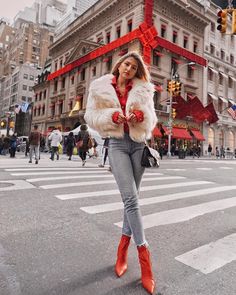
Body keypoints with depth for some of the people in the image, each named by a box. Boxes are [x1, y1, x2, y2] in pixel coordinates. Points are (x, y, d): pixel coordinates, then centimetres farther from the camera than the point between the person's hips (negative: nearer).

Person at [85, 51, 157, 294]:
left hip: (138, 143, 3)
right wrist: (112, 115, -15)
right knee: (131, 198, -13)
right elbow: (91, 116, 3)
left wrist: (142, 116, -15)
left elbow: (152, 120, 8)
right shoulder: (101, 88, 6)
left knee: (131, 197, 6)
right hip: (117, 143, -2)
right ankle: (145, 260, -3)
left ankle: (123, 249, 26)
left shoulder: (143, 90, 10)